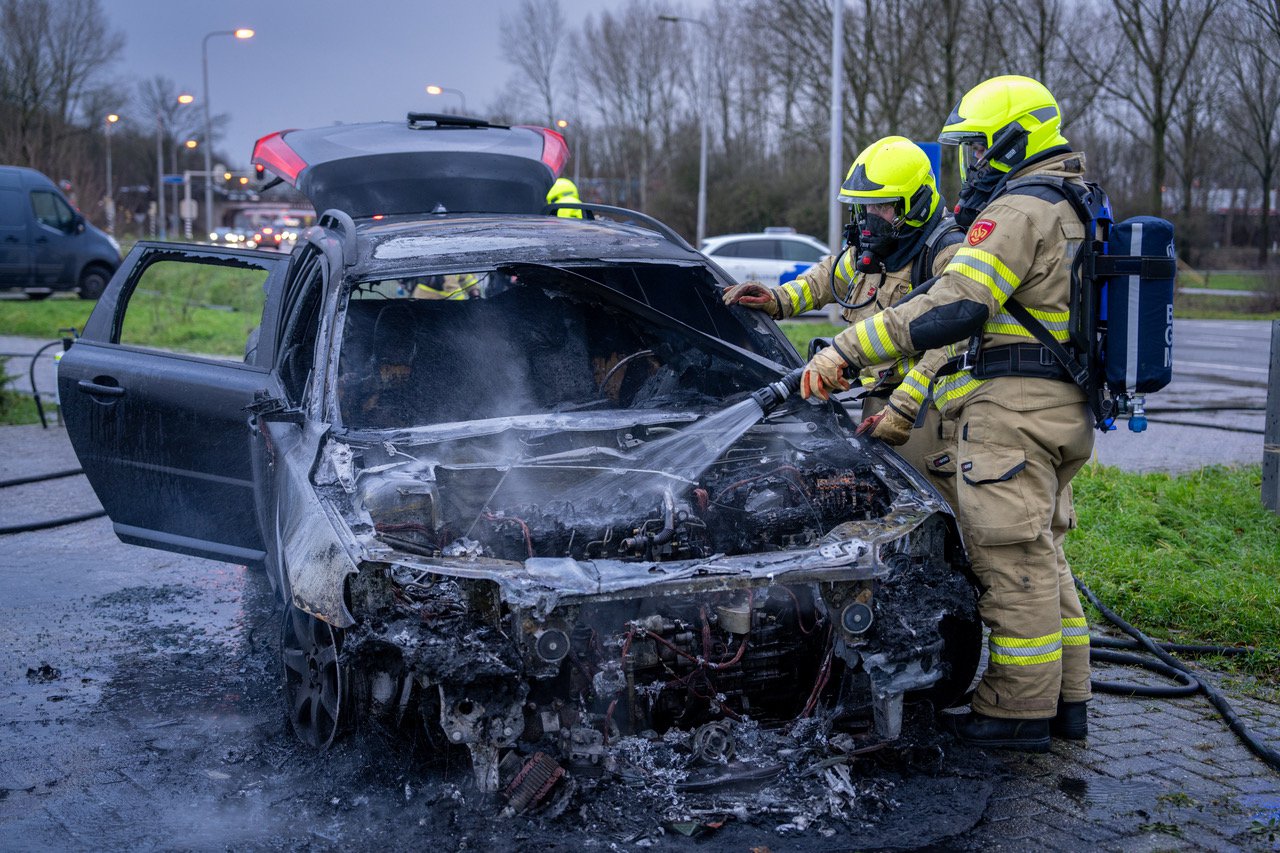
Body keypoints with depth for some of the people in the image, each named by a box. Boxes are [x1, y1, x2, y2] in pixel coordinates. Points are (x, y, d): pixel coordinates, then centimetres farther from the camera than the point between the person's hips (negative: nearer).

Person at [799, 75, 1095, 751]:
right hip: (1063, 409, 10)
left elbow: (950, 311, -24)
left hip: (1013, 408, -10)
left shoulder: (1017, 209, -13)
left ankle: (1020, 709, 2)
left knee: (1012, 557, -4)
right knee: (1039, 552, 16)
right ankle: (1066, 698, 22)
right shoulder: (1070, 210, 20)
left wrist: (845, 352, -23)